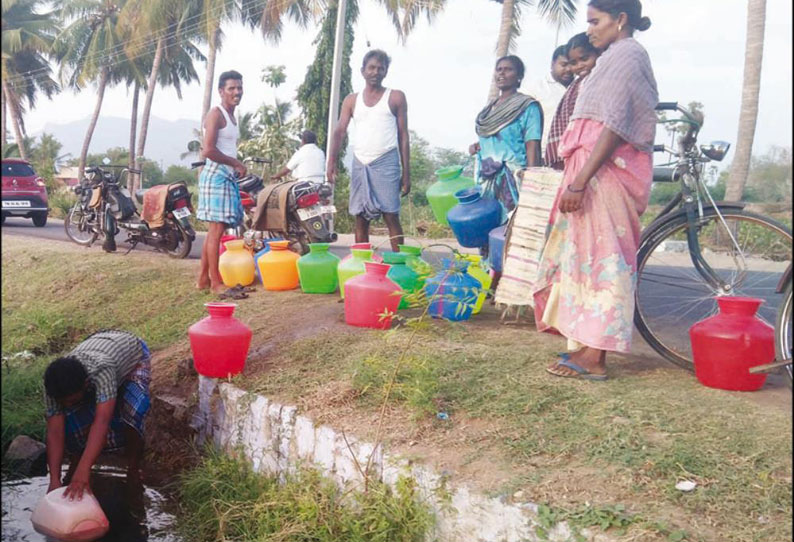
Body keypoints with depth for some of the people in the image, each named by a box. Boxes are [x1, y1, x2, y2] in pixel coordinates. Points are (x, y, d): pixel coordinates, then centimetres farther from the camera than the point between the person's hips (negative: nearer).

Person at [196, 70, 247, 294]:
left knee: (215, 230, 11)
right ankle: (215, 282, -5)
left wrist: (236, 166, 9)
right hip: (216, 176, -10)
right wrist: (236, 163, -12)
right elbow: (208, 150, -20)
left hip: (228, 177, 10)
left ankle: (203, 279, 17)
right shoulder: (216, 114, -10)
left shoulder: (231, 116, 19)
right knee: (217, 229, -9)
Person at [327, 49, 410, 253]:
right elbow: (339, 131, 5)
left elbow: (403, 135, 4)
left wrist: (406, 172, -3)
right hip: (359, 164, 3)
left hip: (386, 163, -3)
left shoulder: (396, 97, 6)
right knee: (361, 218, 5)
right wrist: (331, 162, -10)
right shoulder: (352, 100, 13)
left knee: (391, 216, -8)